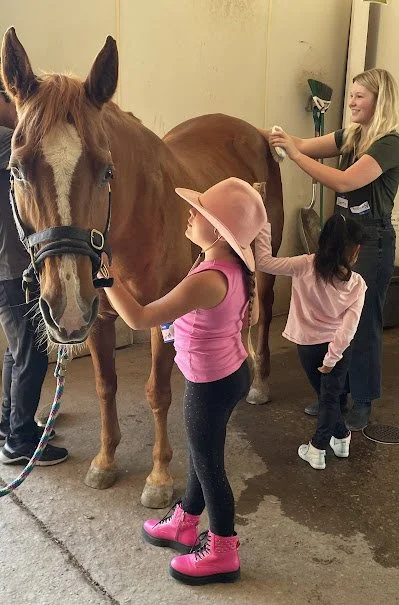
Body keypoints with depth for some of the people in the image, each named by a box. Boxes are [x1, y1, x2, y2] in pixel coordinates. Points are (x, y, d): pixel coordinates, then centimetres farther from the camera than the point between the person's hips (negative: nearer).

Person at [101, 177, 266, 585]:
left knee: (208, 464, 11)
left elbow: (138, 318, -31)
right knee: (202, 454, 25)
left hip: (210, 385, -9)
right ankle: (184, 525, 48)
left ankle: (222, 555, 33)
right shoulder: (235, 266, -6)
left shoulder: (208, 279, -34)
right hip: (232, 370, 9)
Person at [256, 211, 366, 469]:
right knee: (331, 397, 16)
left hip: (308, 345, 0)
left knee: (326, 394, 21)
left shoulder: (306, 266, -19)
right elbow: (350, 325, -17)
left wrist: (263, 225, -13)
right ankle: (318, 448, 23)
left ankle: (341, 437, 34)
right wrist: (332, 357, -13)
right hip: (338, 347, 0)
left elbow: (264, 262, -19)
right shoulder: (357, 284, -13)